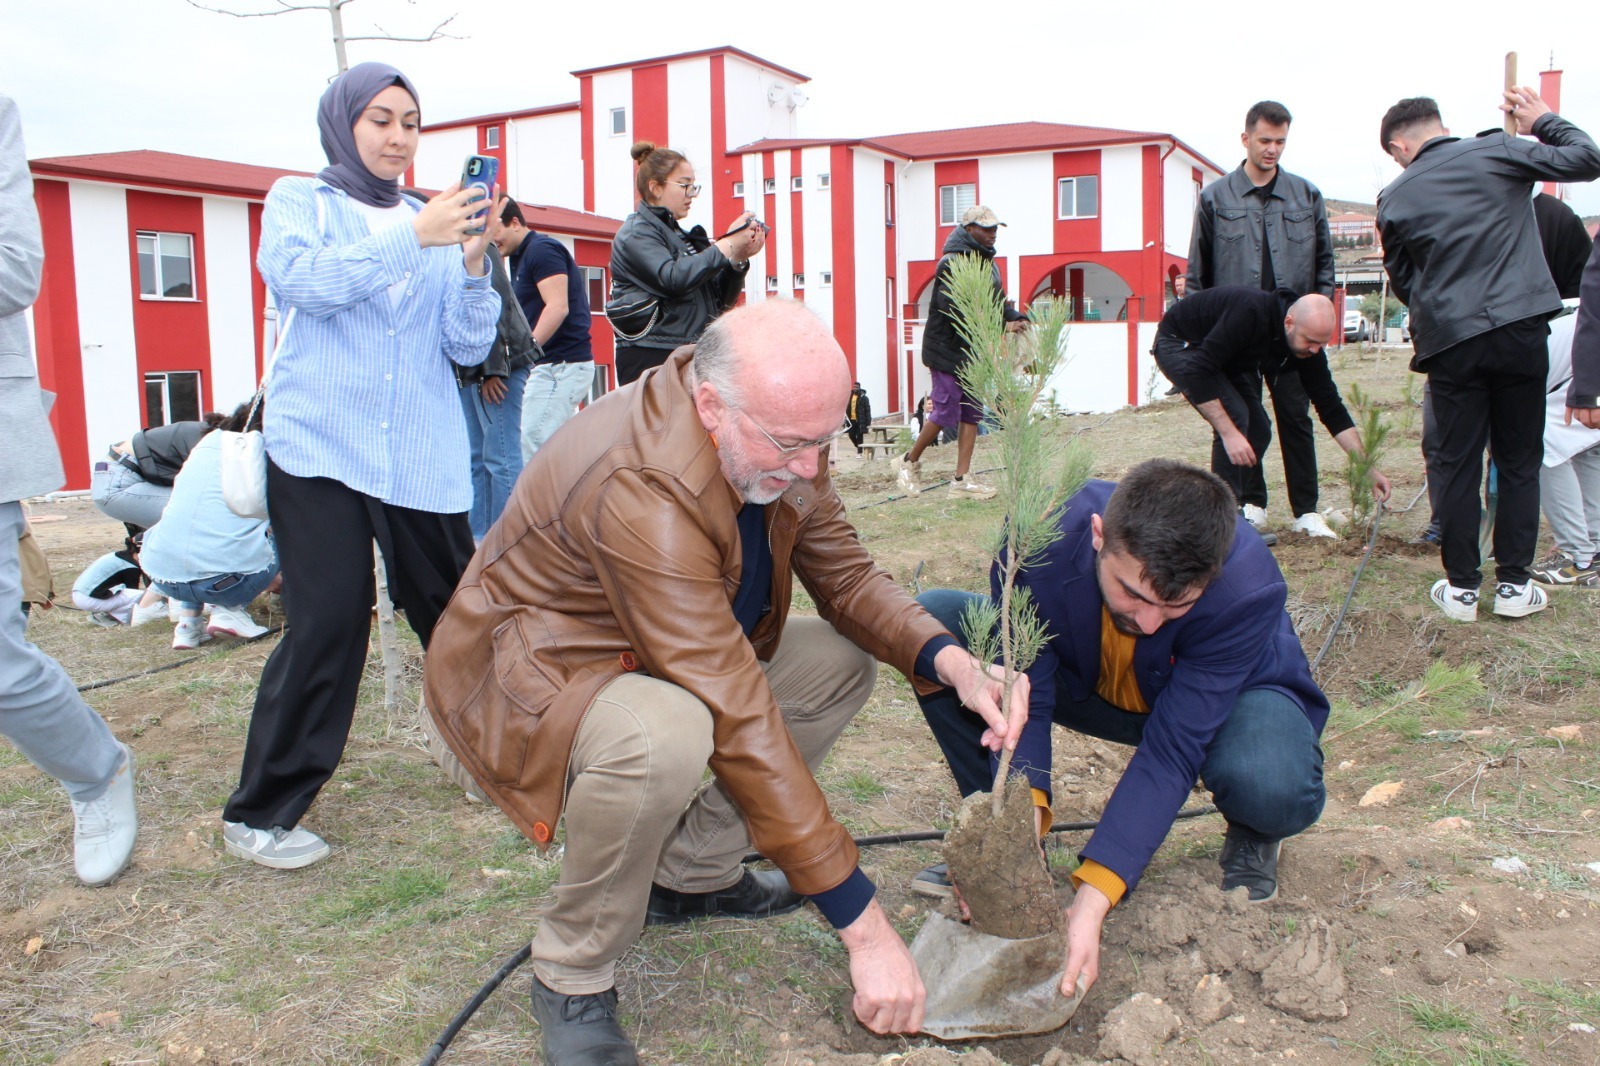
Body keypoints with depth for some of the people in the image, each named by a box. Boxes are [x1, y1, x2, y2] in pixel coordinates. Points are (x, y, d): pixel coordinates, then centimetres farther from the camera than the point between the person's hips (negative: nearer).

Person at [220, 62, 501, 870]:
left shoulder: (433, 223, 14)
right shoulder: (299, 199, 9)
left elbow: (469, 347, 5)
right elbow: (302, 280, -13)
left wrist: (474, 263, -11)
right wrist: (414, 238, -22)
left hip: (422, 457, 3)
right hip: (320, 446, -3)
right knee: (328, 620, -11)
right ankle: (259, 815, 3)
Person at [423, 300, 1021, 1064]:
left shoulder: (775, 428, -12)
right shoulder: (645, 491, -37)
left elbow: (843, 573, -2)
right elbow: (741, 723, -38)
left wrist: (948, 661, -22)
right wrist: (863, 927, -33)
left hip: (656, 652, 8)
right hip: (524, 677, -8)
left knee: (842, 660, 0)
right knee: (663, 739, -39)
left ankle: (690, 874, 12)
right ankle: (572, 979, -10)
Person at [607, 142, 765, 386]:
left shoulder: (682, 236, 20)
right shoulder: (635, 233, -3)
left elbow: (722, 302, 16)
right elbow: (673, 278, -22)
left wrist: (739, 259, -1)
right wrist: (727, 245, -15)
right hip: (651, 359, -8)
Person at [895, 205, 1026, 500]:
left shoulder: (987, 263, 14)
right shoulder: (952, 263, -16)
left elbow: (999, 301, 15)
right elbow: (955, 310, -27)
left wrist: (1017, 318, -7)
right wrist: (1001, 326, -30)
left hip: (973, 352, 9)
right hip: (949, 350, -9)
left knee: (971, 414, 6)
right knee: (946, 412, -5)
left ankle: (961, 481, 10)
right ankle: (909, 462, 16)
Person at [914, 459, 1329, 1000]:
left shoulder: (1250, 590, -36)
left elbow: (1172, 749, -36)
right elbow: (1022, 695, -27)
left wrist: (1093, 898, -43)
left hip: (1227, 698, -2)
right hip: (1085, 685, 3)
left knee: (1272, 788, -40)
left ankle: (1251, 834, 2)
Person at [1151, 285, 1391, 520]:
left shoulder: (1308, 347, -15)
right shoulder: (1250, 313, -38)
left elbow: (1331, 407, -8)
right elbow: (1198, 371, -39)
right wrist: (1229, 433, -40)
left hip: (1222, 357, 8)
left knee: (1258, 430, -4)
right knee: (1234, 414, -25)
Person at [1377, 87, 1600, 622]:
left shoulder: (1394, 198, 4)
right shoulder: (1496, 151, 0)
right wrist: (1542, 120, 20)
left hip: (1449, 343, 0)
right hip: (1521, 331, 0)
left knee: (1457, 466, 8)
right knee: (1519, 462, 10)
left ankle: (1461, 587, 11)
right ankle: (1514, 584, 14)